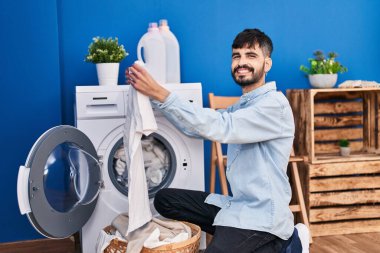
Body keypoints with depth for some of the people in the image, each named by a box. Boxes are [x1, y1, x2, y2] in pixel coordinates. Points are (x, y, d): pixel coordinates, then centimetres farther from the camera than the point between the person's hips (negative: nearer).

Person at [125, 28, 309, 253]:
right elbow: (196, 127, 8)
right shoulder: (241, 106, 15)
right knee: (165, 199, 7)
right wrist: (153, 95, 0)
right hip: (239, 205, 9)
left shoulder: (275, 104, -13)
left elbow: (218, 127, -27)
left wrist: (161, 93, -28)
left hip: (261, 214, -9)